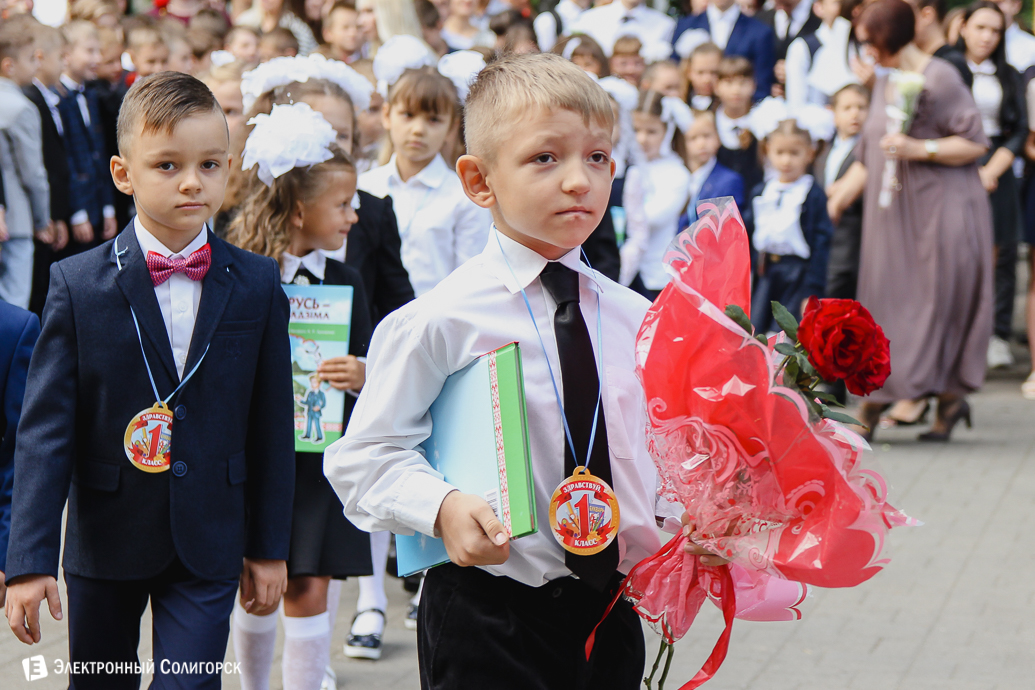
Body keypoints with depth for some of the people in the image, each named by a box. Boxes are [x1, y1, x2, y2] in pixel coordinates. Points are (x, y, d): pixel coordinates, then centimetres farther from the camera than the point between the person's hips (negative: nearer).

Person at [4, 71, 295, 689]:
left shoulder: (257, 285, -2)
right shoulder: (79, 284, -7)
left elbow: (272, 424, 3)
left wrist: (270, 546, 5)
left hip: (209, 545, 0)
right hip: (104, 542, 0)